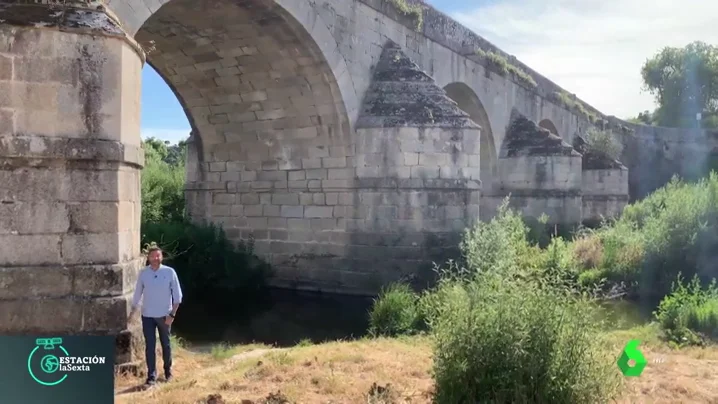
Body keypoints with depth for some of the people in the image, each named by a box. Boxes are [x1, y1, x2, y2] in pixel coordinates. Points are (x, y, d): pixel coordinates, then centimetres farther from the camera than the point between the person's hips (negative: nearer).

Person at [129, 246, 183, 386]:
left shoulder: (169, 272, -9)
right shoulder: (143, 273, -3)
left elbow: (177, 295, -6)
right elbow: (137, 293, 7)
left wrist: (172, 314, -11)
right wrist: (132, 311, 8)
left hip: (164, 315, -1)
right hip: (147, 316, 1)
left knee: (165, 344, 13)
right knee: (150, 346, 0)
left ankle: (168, 370, 30)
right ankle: (151, 375, 7)